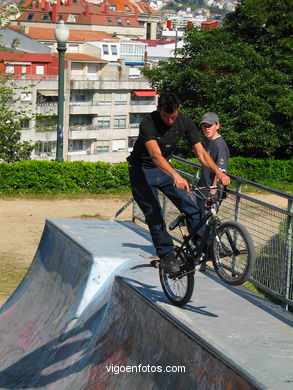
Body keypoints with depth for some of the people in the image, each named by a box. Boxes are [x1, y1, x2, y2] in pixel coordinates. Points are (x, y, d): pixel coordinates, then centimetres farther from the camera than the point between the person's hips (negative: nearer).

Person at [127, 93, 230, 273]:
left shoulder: (185, 122, -13)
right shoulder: (148, 123, -29)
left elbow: (201, 152, -14)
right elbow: (156, 155, -42)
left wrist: (218, 172, -31)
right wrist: (175, 175, -58)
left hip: (164, 168, 4)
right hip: (142, 170, -4)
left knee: (190, 207, -10)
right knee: (154, 214, -13)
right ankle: (167, 255, -4)